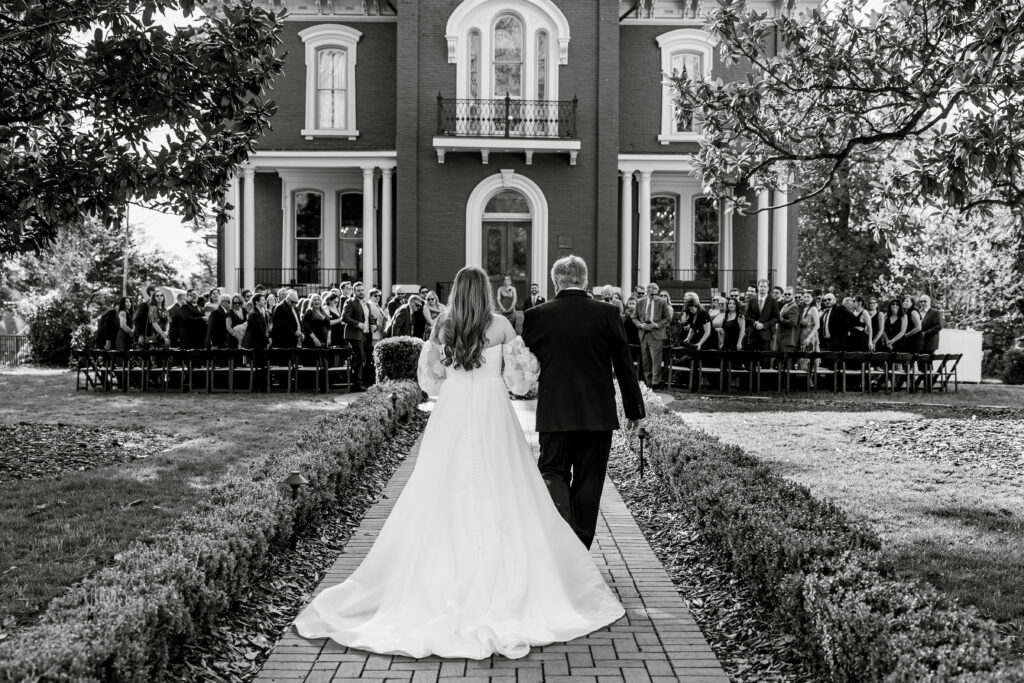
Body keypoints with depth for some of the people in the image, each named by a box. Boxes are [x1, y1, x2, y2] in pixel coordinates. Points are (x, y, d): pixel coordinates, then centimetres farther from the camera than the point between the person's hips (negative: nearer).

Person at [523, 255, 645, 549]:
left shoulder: (536, 316, -4)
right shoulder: (607, 313, -3)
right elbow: (624, 366, 0)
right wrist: (634, 409, 10)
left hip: (554, 413, -1)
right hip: (598, 414, 1)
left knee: (553, 470, 12)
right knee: (589, 482, 11)